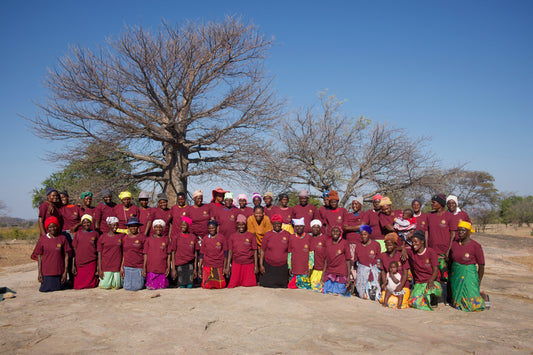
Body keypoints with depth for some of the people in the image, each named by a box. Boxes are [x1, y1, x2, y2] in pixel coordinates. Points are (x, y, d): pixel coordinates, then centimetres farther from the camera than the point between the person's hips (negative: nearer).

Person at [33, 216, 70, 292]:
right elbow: (39, 256, 4)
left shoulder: (62, 238, 0)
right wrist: (39, 273, -1)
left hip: (59, 272, 0)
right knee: (46, 289, -5)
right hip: (46, 272, 0)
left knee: (57, 288, 0)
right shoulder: (42, 239, 1)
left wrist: (65, 272, -3)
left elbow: (66, 255, 2)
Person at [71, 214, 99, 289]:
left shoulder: (95, 234, 5)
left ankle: (96, 280, 23)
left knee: (91, 285, -3)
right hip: (79, 264, 1)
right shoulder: (77, 234, 7)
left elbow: (98, 251, 7)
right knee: (77, 286, -2)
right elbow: (74, 251, 7)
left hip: (91, 264, -1)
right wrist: (73, 266, 2)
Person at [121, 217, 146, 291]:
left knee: (137, 287, -5)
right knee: (128, 287, 2)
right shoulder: (125, 238, 8)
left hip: (139, 267, -3)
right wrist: (122, 267, 7)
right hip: (127, 267, 4)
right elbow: (124, 254, 12)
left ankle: (143, 280, 25)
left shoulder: (142, 237, -4)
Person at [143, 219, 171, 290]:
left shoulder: (166, 239, 5)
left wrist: (168, 267, 1)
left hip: (162, 269, 0)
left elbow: (168, 255, 6)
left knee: (162, 287, 0)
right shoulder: (149, 240, 4)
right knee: (151, 288, -1)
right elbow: (145, 254, 5)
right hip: (151, 270, 0)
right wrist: (144, 268, 0)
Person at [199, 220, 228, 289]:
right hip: (207, 266, 1)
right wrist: (200, 268, 2)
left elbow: (225, 253, 1)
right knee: (206, 286, -4)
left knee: (220, 285, -5)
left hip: (219, 266, -1)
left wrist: (225, 267, -2)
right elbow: (202, 254, 6)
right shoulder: (205, 239, 3)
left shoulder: (221, 238, 0)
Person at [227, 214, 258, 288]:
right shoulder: (232, 236, 5)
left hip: (249, 264, 0)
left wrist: (256, 266, -2)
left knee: (249, 285, -4)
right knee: (233, 285, -5)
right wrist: (228, 266, 1)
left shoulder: (251, 236, 2)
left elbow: (255, 251, 2)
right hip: (236, 264, 1)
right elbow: (230, 251, 6)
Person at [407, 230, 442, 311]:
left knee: (429, 290, -40)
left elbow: (435, 270, -10)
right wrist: (403, 251, -9)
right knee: (413, 302, -26)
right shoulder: (411, 252, 4)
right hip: (419, 284, 2)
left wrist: (431, 281, -28)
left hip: (432, 282, -2)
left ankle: (434, 299, -4)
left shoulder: (431, 252, -4)